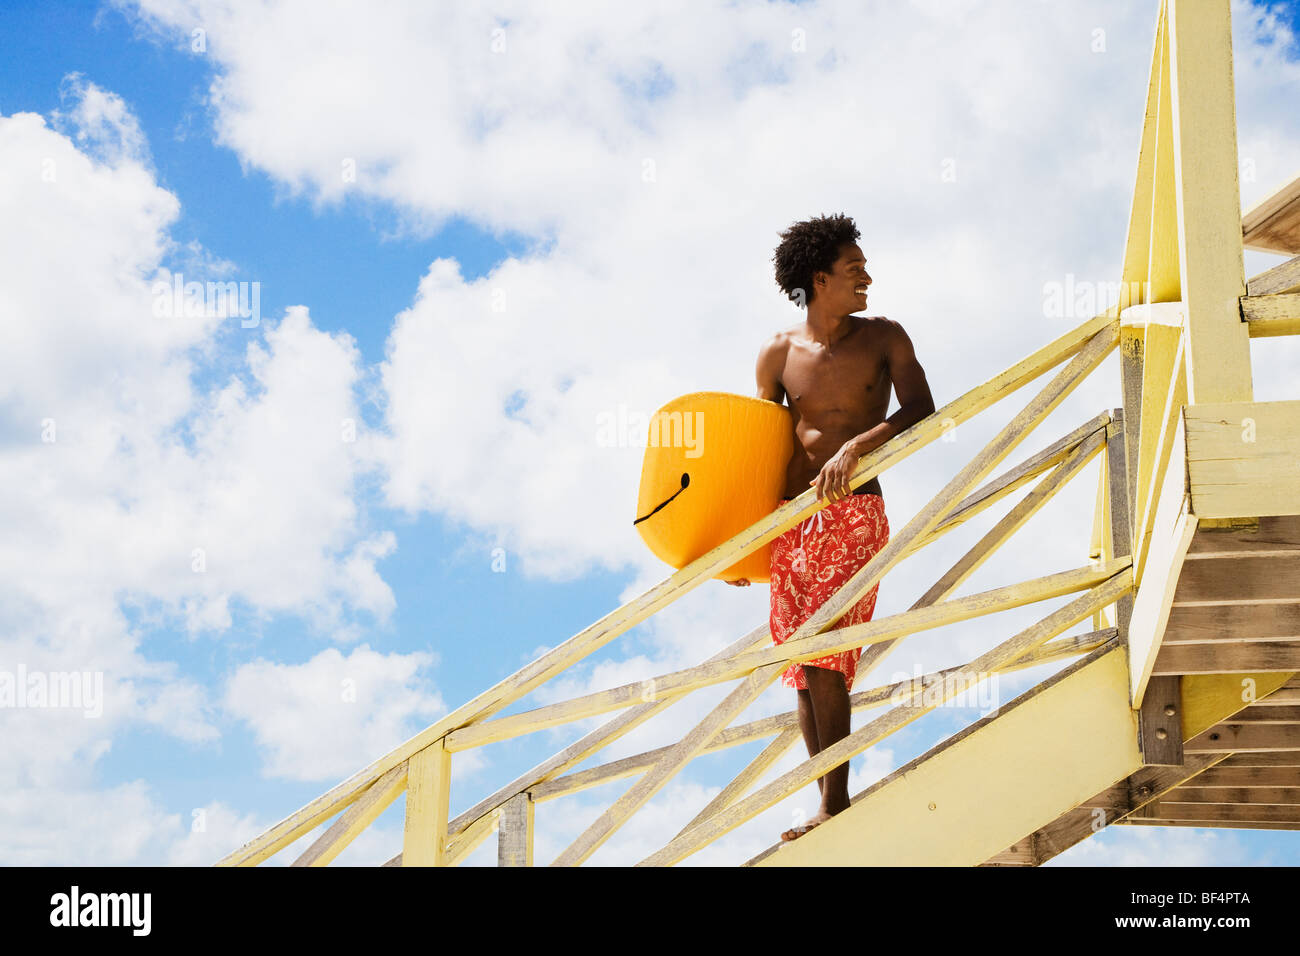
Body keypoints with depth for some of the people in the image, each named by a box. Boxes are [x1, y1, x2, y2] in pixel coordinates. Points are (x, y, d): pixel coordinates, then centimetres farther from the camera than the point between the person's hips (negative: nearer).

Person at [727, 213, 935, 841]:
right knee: (803, 667, 3)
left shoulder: (882, 337, 3)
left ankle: (834, 803, -11)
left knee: (822, 654, -16)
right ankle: (832, 807, 10)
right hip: (789, 516, 4)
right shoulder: (779, 353, 8)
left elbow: (921, 411, -9)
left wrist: (854, 446, -23)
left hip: (852, 510, -4)